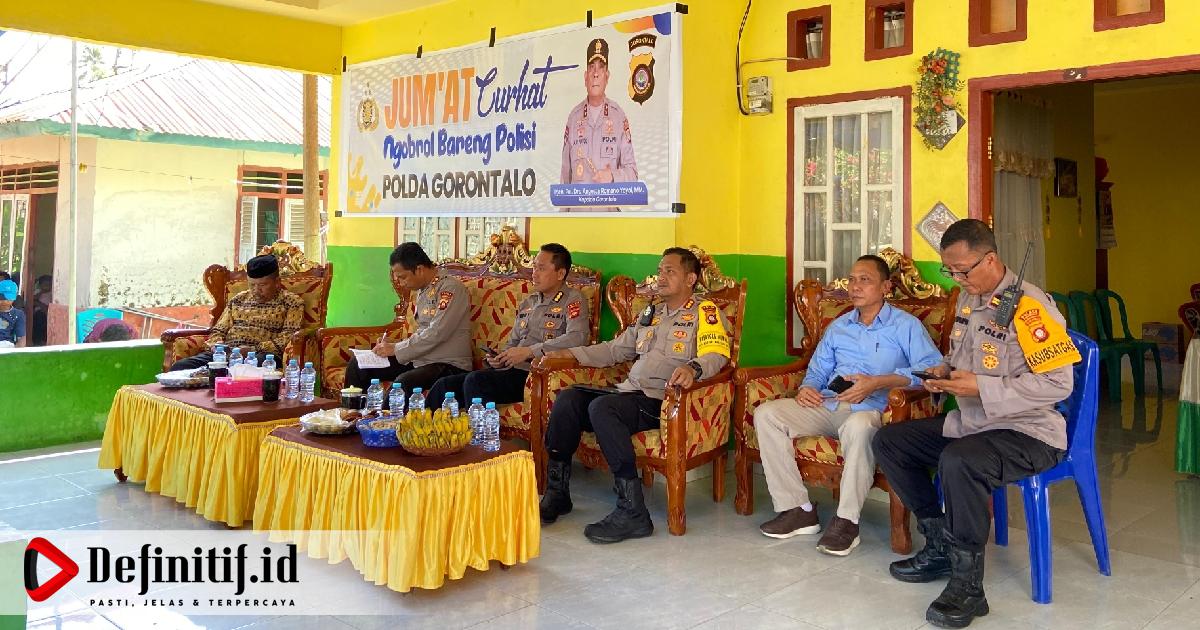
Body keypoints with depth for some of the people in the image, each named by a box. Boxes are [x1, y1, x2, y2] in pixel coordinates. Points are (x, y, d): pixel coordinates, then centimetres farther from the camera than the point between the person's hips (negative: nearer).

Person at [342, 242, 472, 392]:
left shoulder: (451, 288, -14)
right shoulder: (422, 291, 15)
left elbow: (436, 334, -22)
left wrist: (396, 349, -15)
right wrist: (390, 346, 4)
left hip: (449, 364, -9)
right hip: (419, 358, 9)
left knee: (404, 383, -37)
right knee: (357, 365, 4)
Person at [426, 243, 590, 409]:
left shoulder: (573, 300, 0)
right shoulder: (527, 303, 23)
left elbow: (577, 337, -19)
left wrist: (529, 351, -19)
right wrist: (499, 357, 6)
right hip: (512, 370, 7)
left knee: (475, 381, -29)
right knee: (444, 385, -8)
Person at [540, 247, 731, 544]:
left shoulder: (704, 311, 5)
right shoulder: (650, 313, 27)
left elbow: (716, 355, -12)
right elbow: (616, 349, 29)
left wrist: (693, 367, -34)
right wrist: (571, 353, 18)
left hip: (663, 401, -7)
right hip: (629, 394, 7)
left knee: (601, 406, -32)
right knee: (569, 398, -16)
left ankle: (632, 511, -31)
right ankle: (556, 492, -9)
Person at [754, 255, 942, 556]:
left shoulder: (906, 325, 6)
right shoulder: (838, 327, 24)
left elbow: (933, 367, -10)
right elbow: (818, 369, 26)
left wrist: (877, 383, -20)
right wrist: (807, 388, 0)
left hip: (870, 409, -6)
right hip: (825, 406, 6)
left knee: (858, 426, -42)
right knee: (766, 414, -17)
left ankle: (847, 521, -27)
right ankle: (797, 509, -16)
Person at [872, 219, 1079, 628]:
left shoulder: (1028, 306, -20)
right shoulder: (968, 298, 7)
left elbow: (1058, 383, -24)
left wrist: (981, 388, -26)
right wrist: (946, 372, 2)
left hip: (1029, 432, -9)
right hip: (970, 423, 9)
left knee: (958, 461, -37)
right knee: (888, 441, 4)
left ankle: (967, 586, -20)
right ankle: (941, 546, 12)